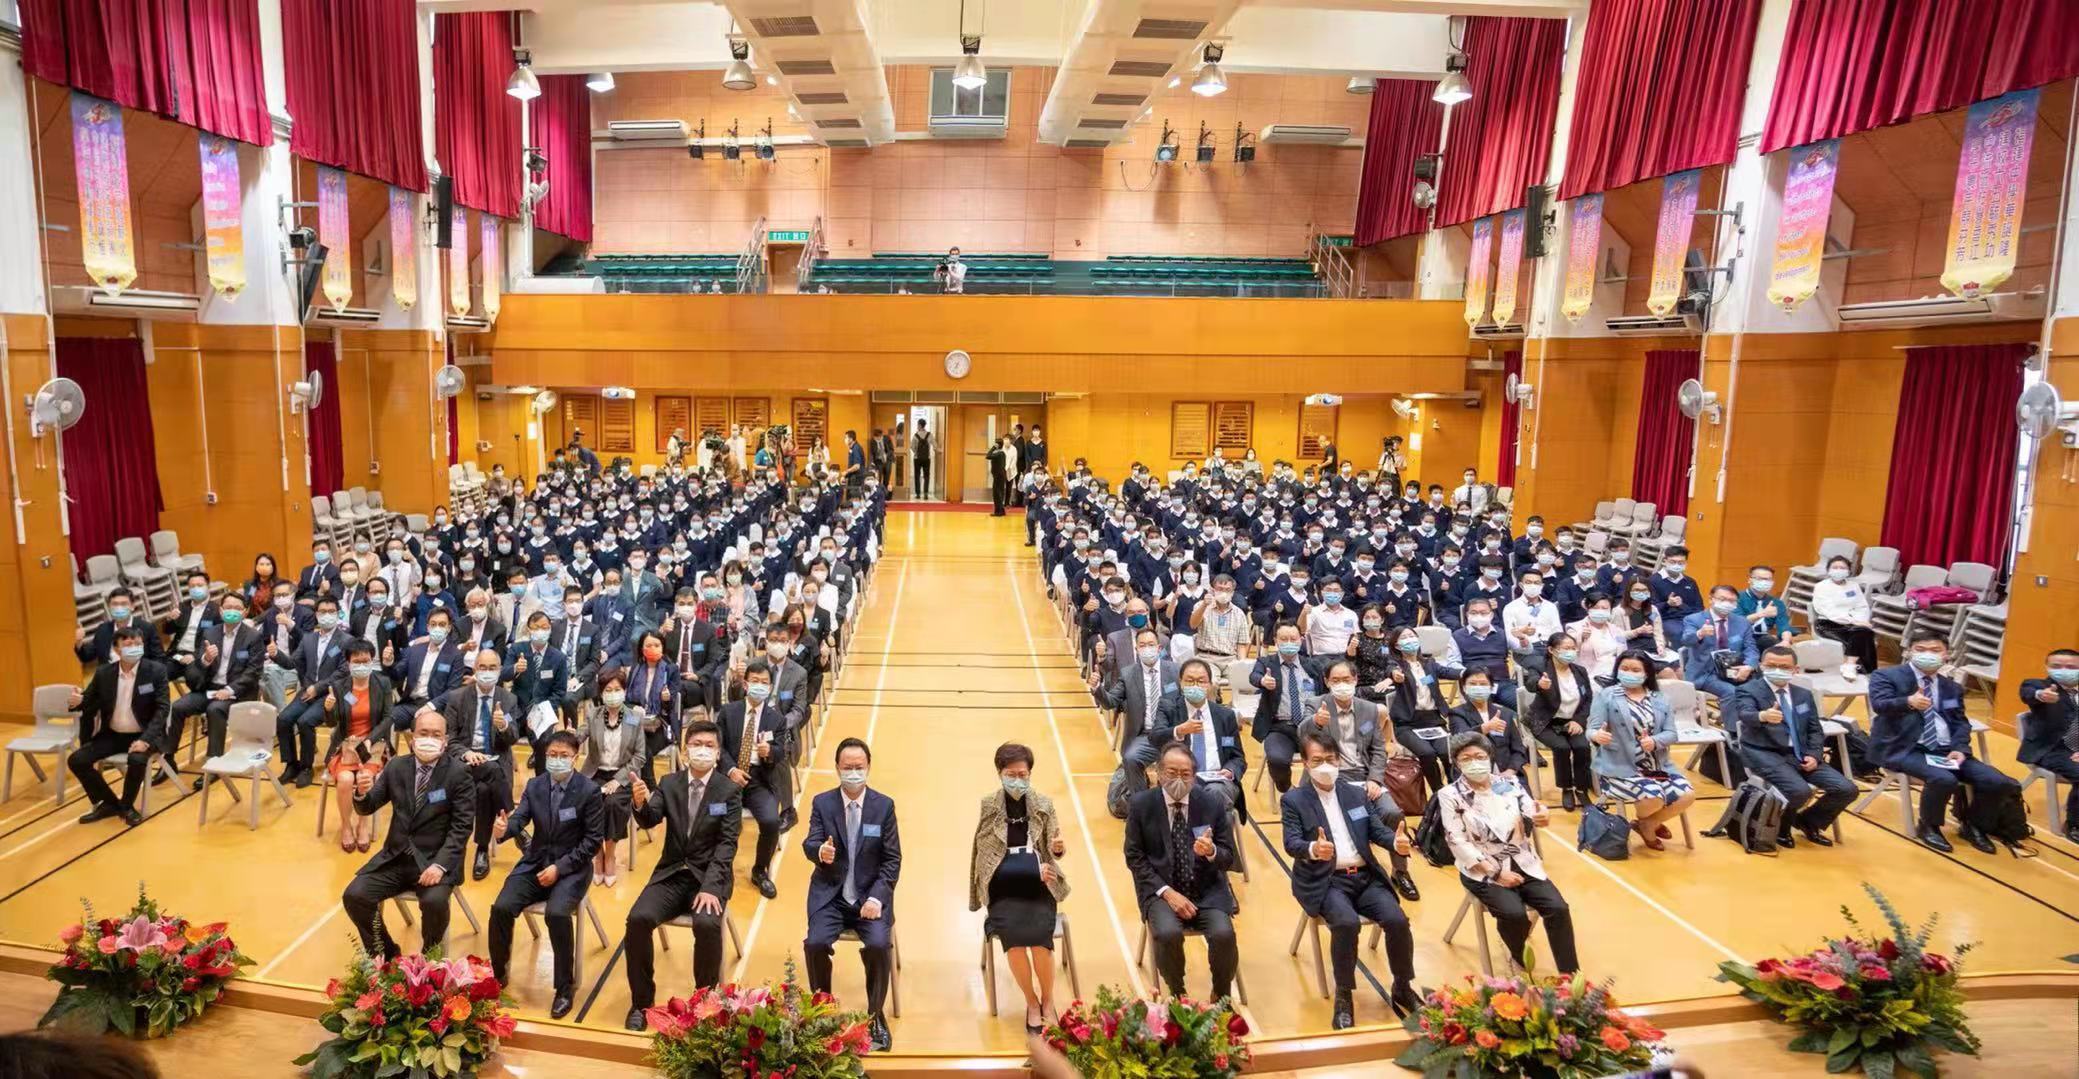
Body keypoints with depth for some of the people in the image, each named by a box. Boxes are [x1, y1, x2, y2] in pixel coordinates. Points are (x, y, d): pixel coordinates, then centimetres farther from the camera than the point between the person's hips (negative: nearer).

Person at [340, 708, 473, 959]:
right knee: (354, 895, -14)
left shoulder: (458, 772, -9)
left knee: (434, 902, -30)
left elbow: (462, 826, -12)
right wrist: (362, 792, -18)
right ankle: (386, 955, 10)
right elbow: (367, 808, 7)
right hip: (396, 857, 5)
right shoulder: (396, 766, 5)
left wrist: (440, 864, -24)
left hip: (435, 860, -5)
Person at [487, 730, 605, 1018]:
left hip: (571, 868, -4)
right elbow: (519, 818, -8)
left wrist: (559, 867, -19)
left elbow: (593, 841, -10)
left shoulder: (590, 791, -10)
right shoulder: (534, 785, 4)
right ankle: (497, 973, 7)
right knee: (501, 908, -18)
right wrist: (502, 830, -32)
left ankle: (565, 986, -11)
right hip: (535, 863, 4)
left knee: (557, 913, -30)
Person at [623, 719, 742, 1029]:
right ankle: (641, 1001, -3)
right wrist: (641, 804, -35)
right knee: (638, 919, -23)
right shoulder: (669, 783, 4)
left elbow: (727, 843, -12)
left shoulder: (730, 791, -6)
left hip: (710, 876, -3)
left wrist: (710, 886, -24)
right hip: (671, 874, 3)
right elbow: (649, 821, -10)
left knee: (707, 925, -31)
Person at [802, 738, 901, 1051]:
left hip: (870, 895, -1)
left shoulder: (884, 805, -1)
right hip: (830, 895, 1)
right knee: (816, 942, -25)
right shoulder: (822, 802, 1)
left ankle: (875, 1015, -1)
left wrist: (877, 898, -14)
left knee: (879, 944, -25)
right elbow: (809, 844, -10)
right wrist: (820, 851, -36)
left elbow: (892, 859, -1)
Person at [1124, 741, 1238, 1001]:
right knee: (1168, 933, -29)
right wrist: (1167, 892, -13)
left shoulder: (1213, 803, -3)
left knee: (1223, 933, -25)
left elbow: (1228, 858, 1)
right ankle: (1177, 994, 1)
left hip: (1207, 889, 1)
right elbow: (1134, 858, -1)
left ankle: (1221, 995, 6)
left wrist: (1211, 851, -24)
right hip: (1162, 889, -1)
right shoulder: (1141, 804, -4)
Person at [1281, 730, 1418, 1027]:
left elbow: (1377, 830, 9)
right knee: (1347, 922, -32)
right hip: (1325, 881, -4)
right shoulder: (1293, 799, 1)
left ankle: (1403, 988, 5)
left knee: (1397, 919, -19)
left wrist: (1396, 842, -15)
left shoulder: (1356, 793, 15)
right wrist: (1313, 849, -33)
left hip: (1365, 877, 4)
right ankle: (1344, 996, -13)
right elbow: (1291, 843, -10)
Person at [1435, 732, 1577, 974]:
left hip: (1522, 864, 4)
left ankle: (1570, 977, -3)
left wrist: (1543, 817, -31)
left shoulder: (1509, 784, 5)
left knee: (1558, 908, -17)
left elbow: (1531, 813, -6)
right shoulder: (1450, 796, -7)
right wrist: (1497, 873, -16)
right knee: (1514, 914, -26)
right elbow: (1459, 844, -10)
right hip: (1483, 870, -4)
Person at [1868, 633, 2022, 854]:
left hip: (1945, 750, 6)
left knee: (2001, 784, -11)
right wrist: (1909, 702, -39)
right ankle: (1929, 826, -3)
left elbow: (1960, 722, 13)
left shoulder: (1952, 687, 20)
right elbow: (1879, 704, -17)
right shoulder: (1886, 676, 1)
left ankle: (1970, 824, 18)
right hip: (1905, 749, -6)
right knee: (1944, 780, -33)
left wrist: (1960, 749, -8)